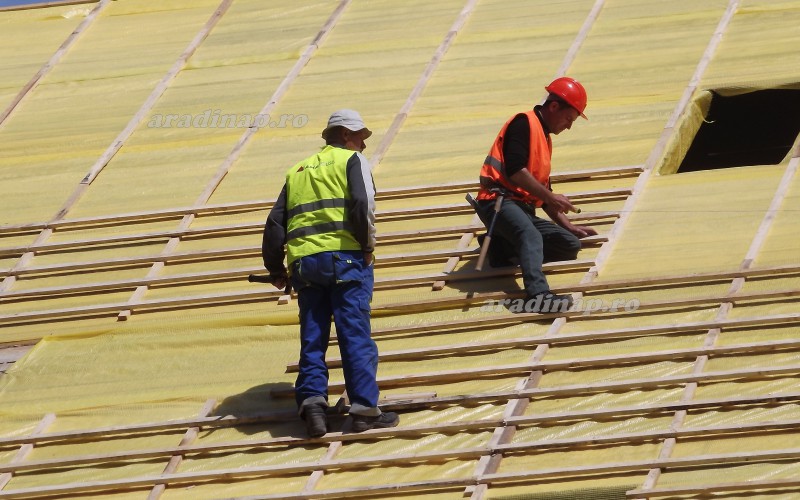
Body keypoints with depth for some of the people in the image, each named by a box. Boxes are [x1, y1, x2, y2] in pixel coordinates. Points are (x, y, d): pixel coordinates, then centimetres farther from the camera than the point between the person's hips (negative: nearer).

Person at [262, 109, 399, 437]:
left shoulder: (297, 171, 23)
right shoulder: (351, 160, 6)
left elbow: (275, 222, 19)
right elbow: (363, 204, -12)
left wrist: (275, 268, 26)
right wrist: (367, 245, -1)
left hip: (304, 261, 5)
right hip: (344, 256, -5)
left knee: (312, 337, 7)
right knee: (355, 335, -4)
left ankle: (311, 401, -6)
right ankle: (364, 408, -7)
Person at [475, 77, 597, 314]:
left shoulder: (545, 139, 25)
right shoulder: (524, 123, -4)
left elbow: (543, 194, 30)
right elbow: (514, 171, -18)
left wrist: (569, 226, 24)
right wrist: (550, 197, -14)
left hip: (523, 209, 10)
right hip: (498, 201, -10)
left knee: (571, 245, 0)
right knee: (532, 237, -37)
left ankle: (501, 245, 1)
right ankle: (537, 295, -61)